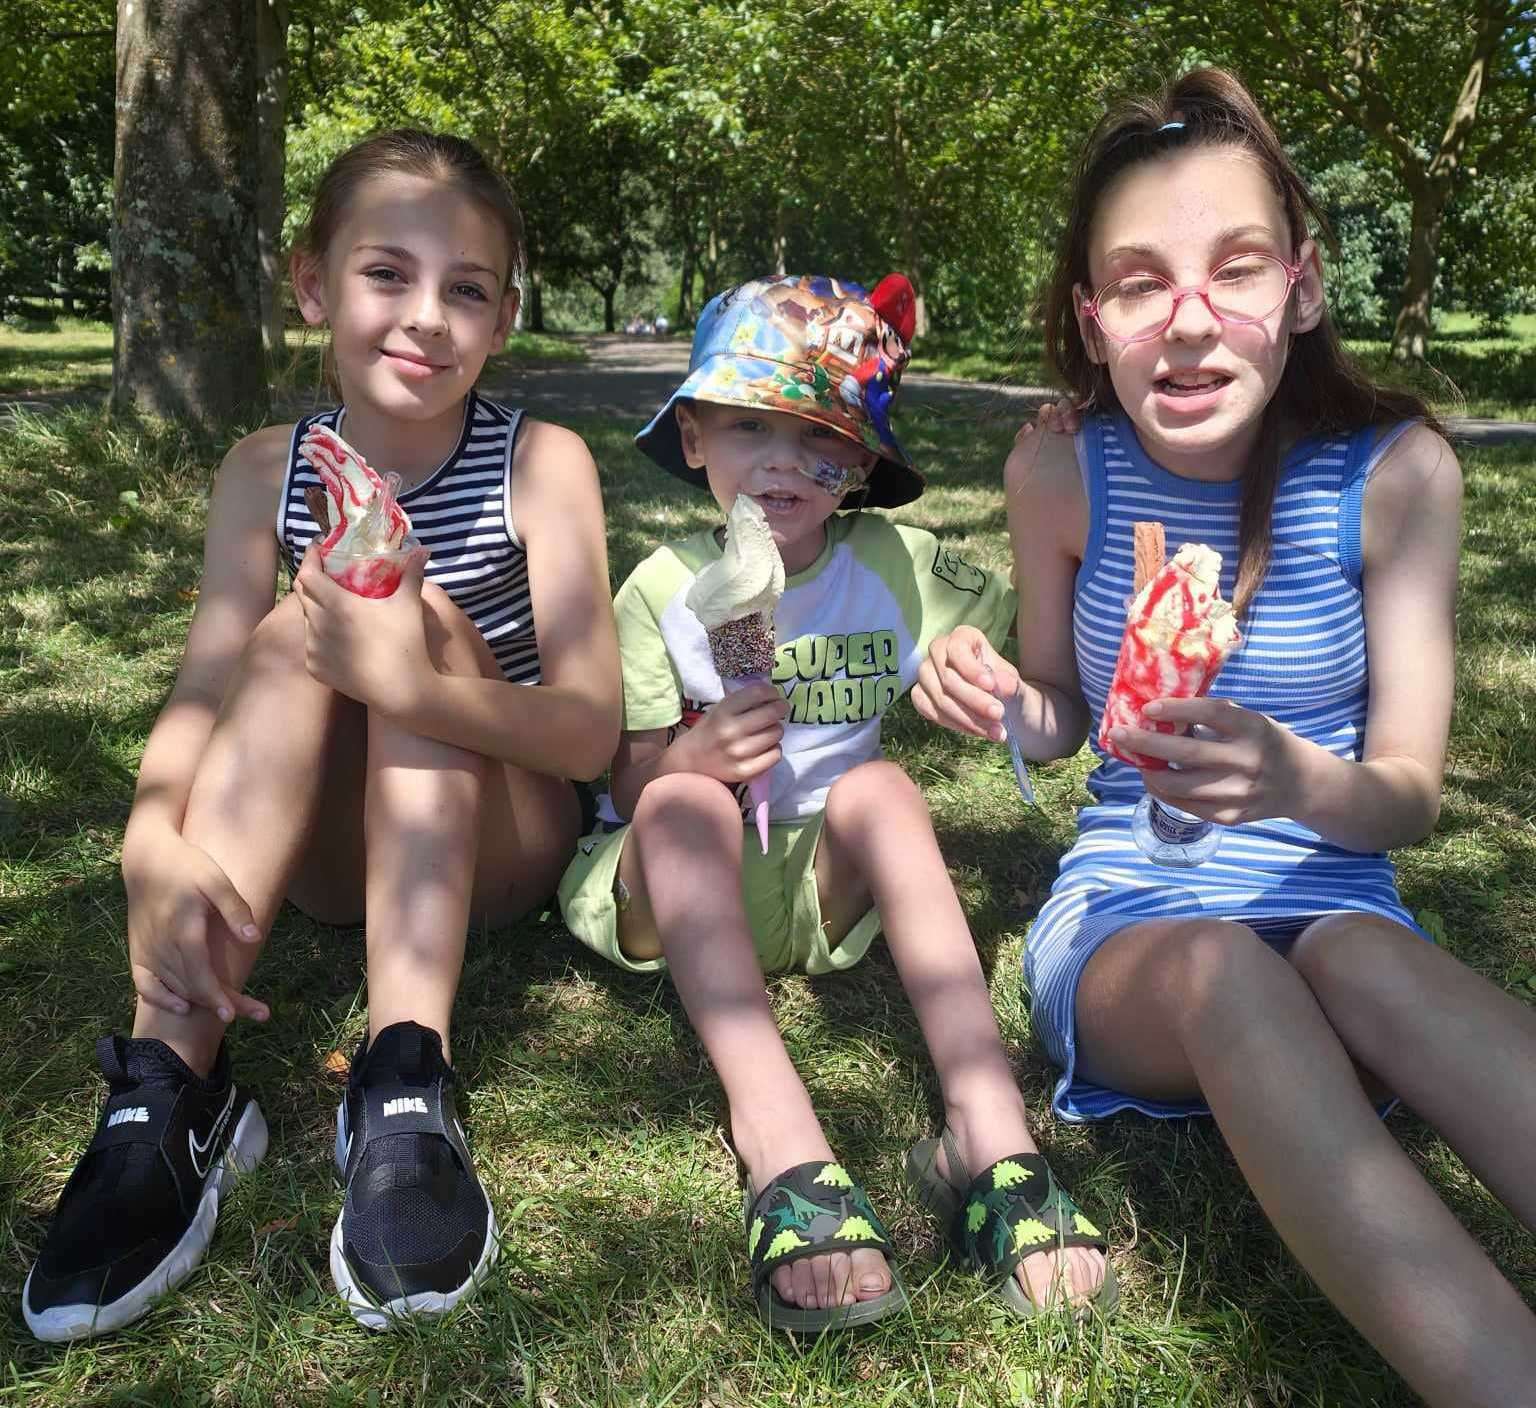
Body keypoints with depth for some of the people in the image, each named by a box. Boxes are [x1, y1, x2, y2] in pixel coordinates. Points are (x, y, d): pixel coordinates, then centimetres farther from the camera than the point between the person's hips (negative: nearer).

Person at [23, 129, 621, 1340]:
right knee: (294, 631, -25)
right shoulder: (267, 474, -4)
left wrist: (419, 684, -41)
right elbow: (200, 695, -14)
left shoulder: (542, 463, -12)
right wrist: (156, 846, -36)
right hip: (331, 854, 2)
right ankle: (170, 1089, -32)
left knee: (419, 614, -27)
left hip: (495, 846, -2)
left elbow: (592, 730, -21)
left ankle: (406, 1081, -37)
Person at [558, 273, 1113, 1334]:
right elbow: (632, 785, -6)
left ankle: (988, 1129, -38)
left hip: (824, 889, 1)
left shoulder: (899, 568, 1)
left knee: (879, 784, -27)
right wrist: (694, 755, -26)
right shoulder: (663, 590, -4)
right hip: (679, 892, -1)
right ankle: (781, 1146, -48)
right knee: (683, 802, -32)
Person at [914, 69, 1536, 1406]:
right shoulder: (1060, 472, -5)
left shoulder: (1394, 468, -9)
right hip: (1124, 922, 1)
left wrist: (1302, 783, -32)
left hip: (1340, 913, 0)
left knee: (1367, 959, -38)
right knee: (1224, 972, -36)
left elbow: (1410, 793, -7)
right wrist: (995, 696, -16)